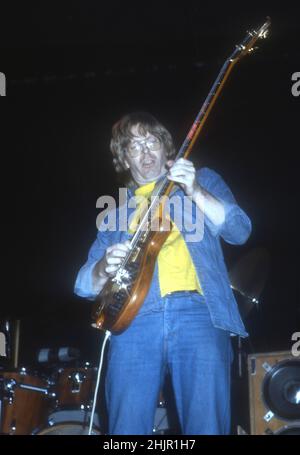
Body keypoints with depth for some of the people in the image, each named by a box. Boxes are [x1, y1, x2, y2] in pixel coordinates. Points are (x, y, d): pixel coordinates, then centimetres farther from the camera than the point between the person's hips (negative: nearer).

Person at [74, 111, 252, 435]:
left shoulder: (202, 180, 21)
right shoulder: (117, 212, 24)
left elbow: (239, 231, 5)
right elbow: (85, 284, 16)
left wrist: (195, 193, -8)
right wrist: (105, 266, -7)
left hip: (198, 312, -1)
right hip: (135, 320, 2)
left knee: (206, 428, -9)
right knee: (126, 429, -7)